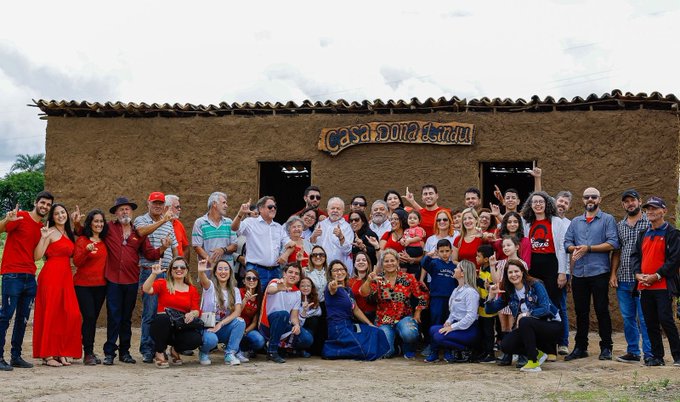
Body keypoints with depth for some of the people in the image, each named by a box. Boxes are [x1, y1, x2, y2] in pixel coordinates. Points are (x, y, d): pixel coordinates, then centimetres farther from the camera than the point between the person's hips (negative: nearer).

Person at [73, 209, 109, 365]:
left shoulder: (104, 241, 11)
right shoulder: (82, 240, -4)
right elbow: (76, 262, -11)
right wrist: (87, 250, -26)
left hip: (100, 285, 5)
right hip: (83, 285, -4)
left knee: (94, 318, 6)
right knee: (89, 317, -12)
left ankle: (90, 352, 13)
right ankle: (88, 354, -5)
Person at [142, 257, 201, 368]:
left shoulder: (192, 290, 13)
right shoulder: (163, 283, 5)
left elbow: (196, 310, 2)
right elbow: (146, 289, -14)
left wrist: (192, 314, -20)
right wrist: (154, 274, -27)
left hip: (181, 330, 2)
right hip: (162, 327, -2)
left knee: (196, 339, -29)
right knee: (164, 318, -38)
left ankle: (175, 350, 10)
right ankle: (159, 354, -10)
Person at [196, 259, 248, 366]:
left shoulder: (234, 290, 5)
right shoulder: (210, 286, -4)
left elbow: (238, 311, -9)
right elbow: (204, 281, -30)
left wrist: (220, 324, -23)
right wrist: (201, 272, -55)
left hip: (224, 328, 3)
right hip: (207, 326, -3)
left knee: (240, 322, -25)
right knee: (211, 340, -36)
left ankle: (230, 354, -15)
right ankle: (203, 353, 0)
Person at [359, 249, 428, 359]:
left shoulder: (408, 278, 1)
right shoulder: (378, 280, 0)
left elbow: (422, 296, 6)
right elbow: (364, 293, -15)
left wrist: (417, 312, -1)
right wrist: (369, 281, -33)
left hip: (404, 318, 0)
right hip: (384, 321, 1)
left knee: (409, 334, -35)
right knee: (386, 352, -19)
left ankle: (409, 350, 3)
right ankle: (394, 346, 21)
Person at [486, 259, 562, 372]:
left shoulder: (535, 285, -12)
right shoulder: (508, 293, 2)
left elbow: (546, 309, -22)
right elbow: (490, 310, 1)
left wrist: (525, 314, -25)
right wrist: (491, 295, -16)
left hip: (551, 324, -6)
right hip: (530, 329, 6)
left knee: (524, 322, -34)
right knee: (506, 346, -15)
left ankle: (534, 363, -25)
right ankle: (538, 353, 6)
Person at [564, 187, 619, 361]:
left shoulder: (607, 219, 2)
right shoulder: (576, 221, 17)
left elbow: (613, 243, -10)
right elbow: (567, 242, 12)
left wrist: (588, 248, -13)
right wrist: (574, 249, -11)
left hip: (599, 272, -4)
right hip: (579, 273, 4)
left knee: (602, 310, -1)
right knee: (581, 311, 9)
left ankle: (606, 347, 8)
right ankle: (580, 347, 17)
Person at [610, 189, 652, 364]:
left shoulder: (649, 223, 0)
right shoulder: (619, 226, 14)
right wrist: (613, 273, 6)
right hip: (623, 279, 5)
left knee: (645, 318, -5)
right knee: (628, 317, 9)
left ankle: (649, 354, 2)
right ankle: (633, 352, 17)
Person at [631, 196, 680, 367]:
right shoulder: (643, 234, 16)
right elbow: (635, 255, 16)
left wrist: (657, 276, -15)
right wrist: (638, 273, -1)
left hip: (663, 286, -6)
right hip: (644, 287, 6)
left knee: (666, 320, -10)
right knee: (650, 323, 8)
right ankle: (657, 357, 16)